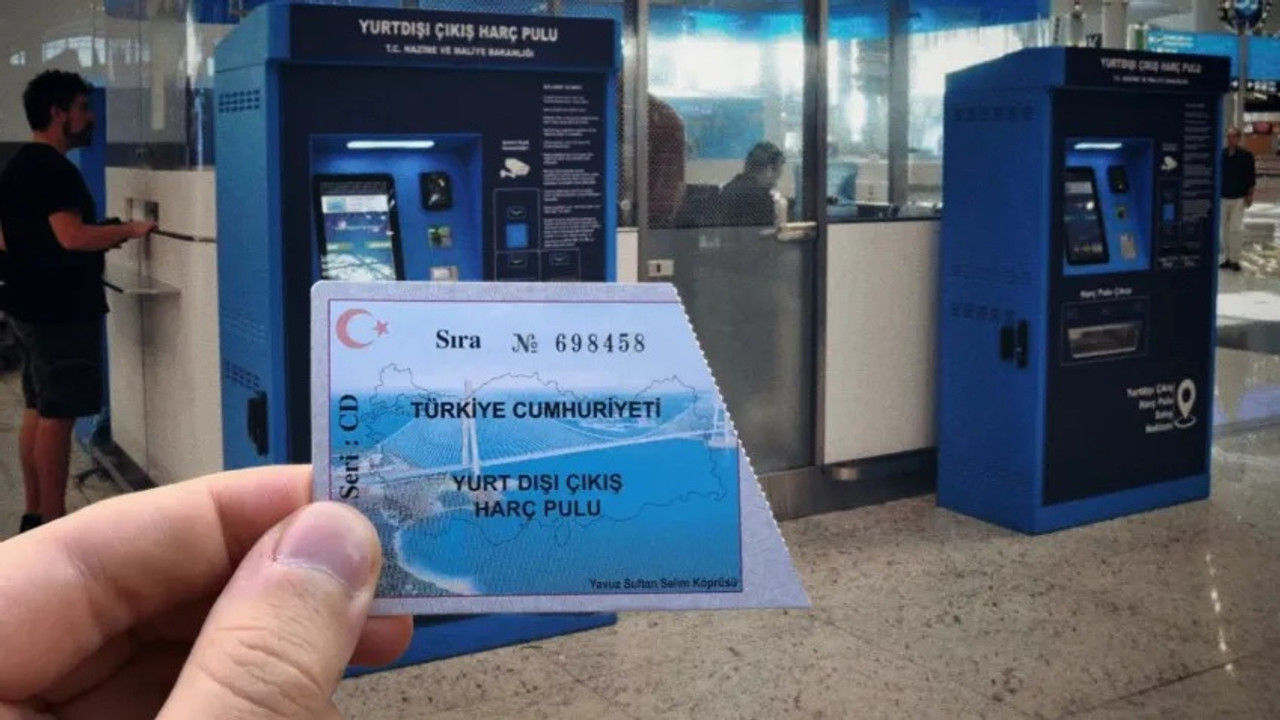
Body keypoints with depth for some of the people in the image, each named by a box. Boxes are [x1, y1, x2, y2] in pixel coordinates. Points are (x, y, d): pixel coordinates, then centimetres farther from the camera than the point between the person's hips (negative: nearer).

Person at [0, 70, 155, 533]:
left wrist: (103, 238, 18)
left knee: (38, 411, 13)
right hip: (59, 309, -10)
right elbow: (72, 237, -28)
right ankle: (52, 525, 0)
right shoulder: (53, 170, -17)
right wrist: (129, 230, -16)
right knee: (57, 416, -5)